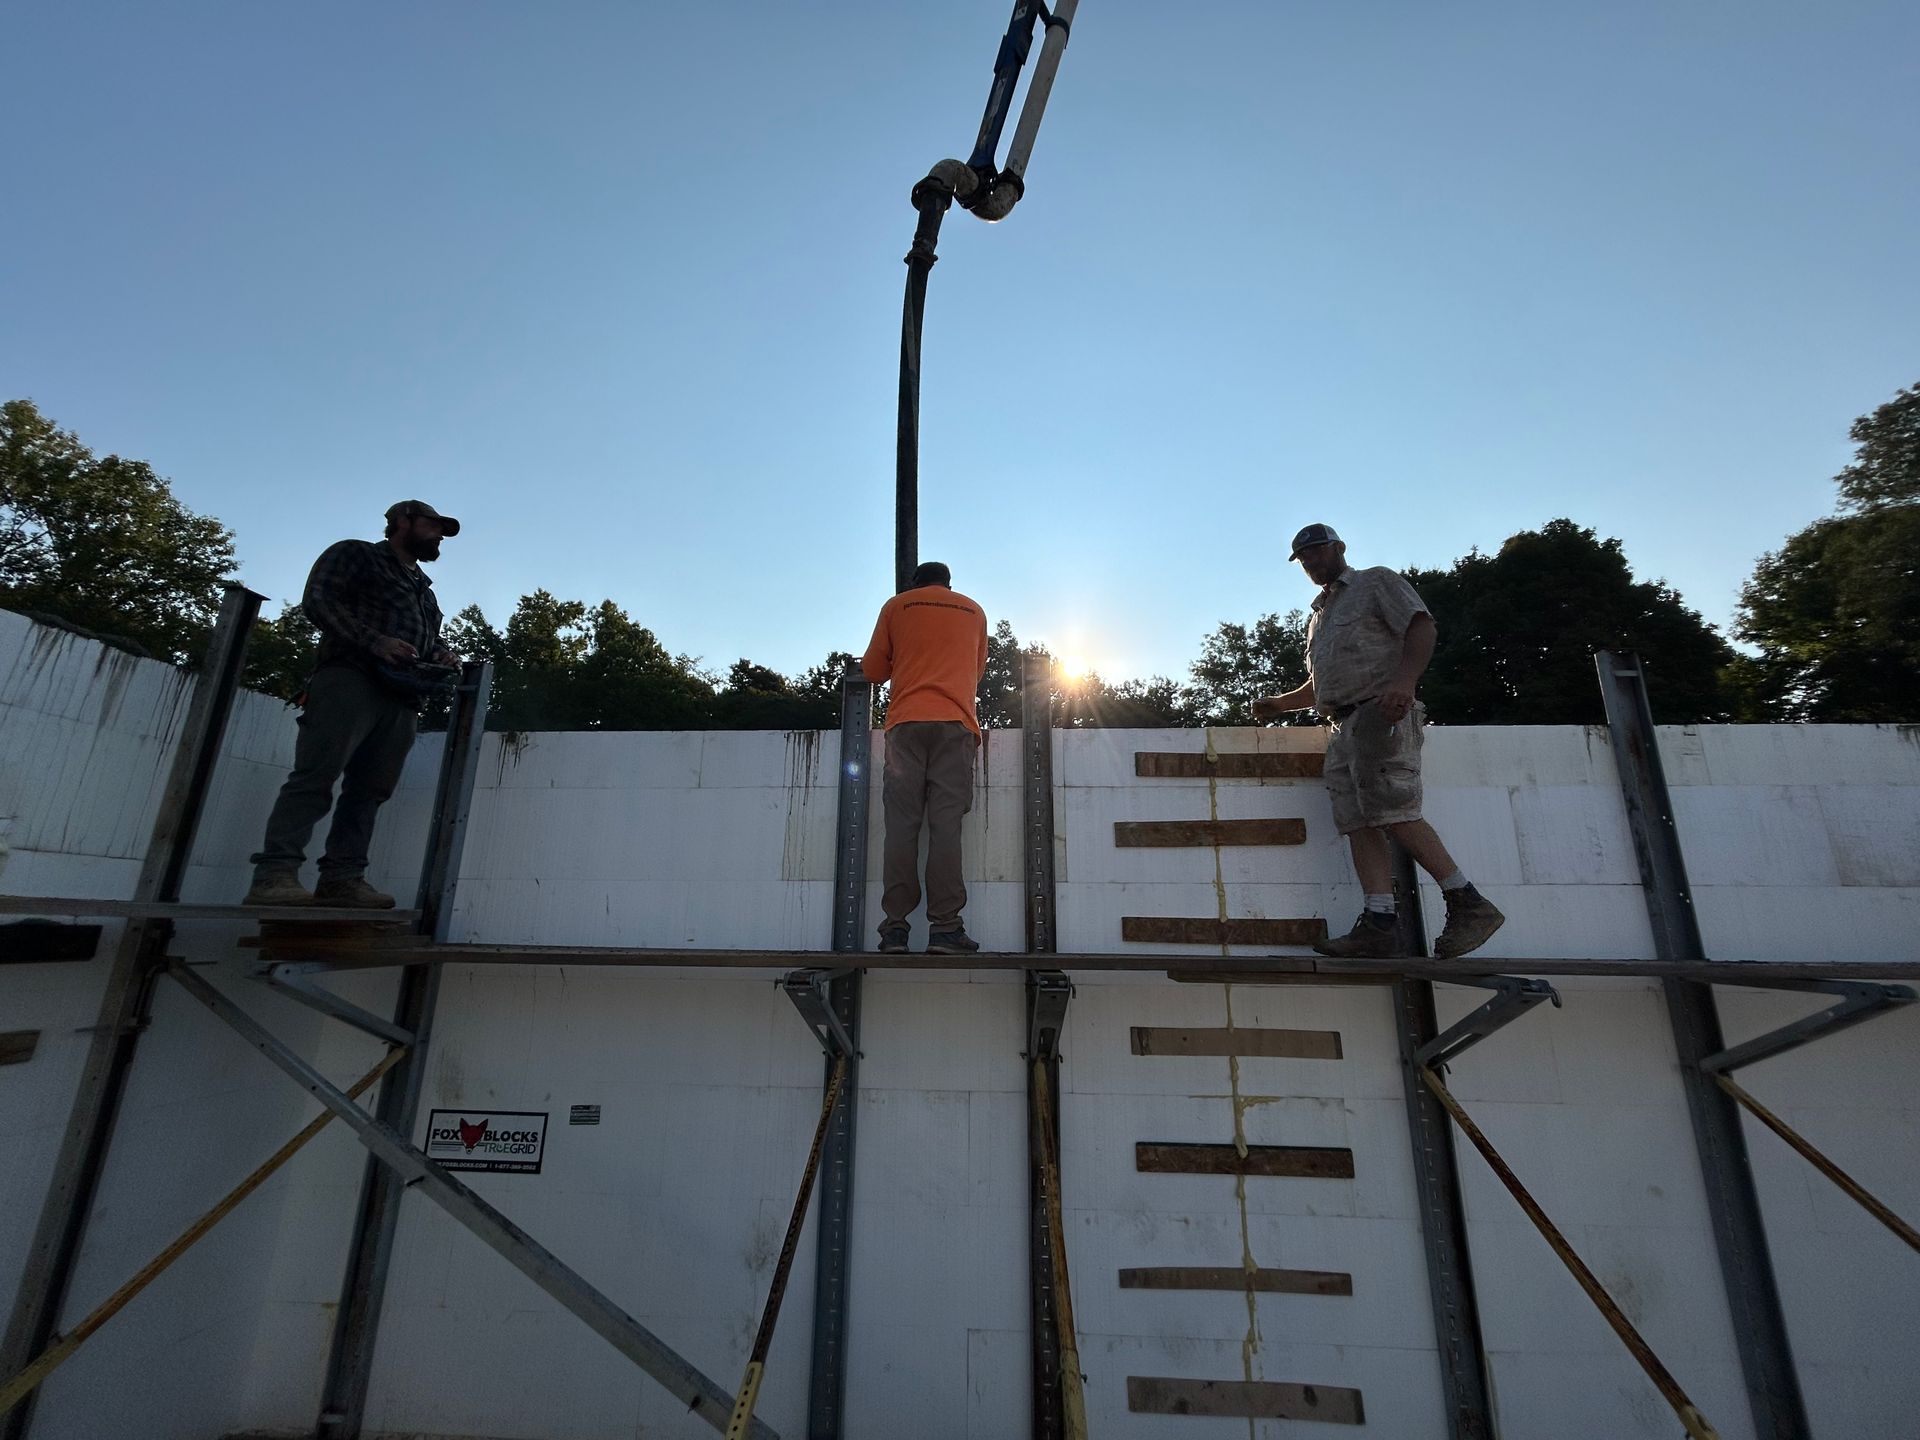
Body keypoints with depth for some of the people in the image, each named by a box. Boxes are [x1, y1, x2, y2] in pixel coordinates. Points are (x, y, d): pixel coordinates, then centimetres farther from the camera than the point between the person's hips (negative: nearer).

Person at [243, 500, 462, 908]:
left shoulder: (423, 588, 32)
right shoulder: (355, 554, 11)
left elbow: (429, 639, 32)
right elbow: (318, 600, -3)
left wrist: (440, 655, 7)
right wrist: (374, 641, -17)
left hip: (401, 698, 7)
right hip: (351, 680, -6)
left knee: (370, 789, -1)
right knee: (315, 777, -14)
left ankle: (342, 879, -2)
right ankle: (275, 875, -17)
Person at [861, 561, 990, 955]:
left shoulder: (896, 606, 16)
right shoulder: (974, 611, 21)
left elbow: (872, 670, 17)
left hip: (905, 722, 0)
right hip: (956, 723, 1)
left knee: (902, 825, -2)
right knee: (946, 825, -6)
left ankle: (895, 928, -6)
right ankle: (945, 929, -10)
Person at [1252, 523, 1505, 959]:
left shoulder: (1377, 582, 10)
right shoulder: (1317, 616, 31)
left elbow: (1421, 627, -6)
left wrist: (1404, 679, -23)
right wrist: (1278, 703, 22)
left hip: (1379, 712, -7)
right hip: (1343, 726, 8)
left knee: (1393, 812, -18)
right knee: (1357, 822, -5)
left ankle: (1469, 905, -9)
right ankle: (1379, 925, -10)